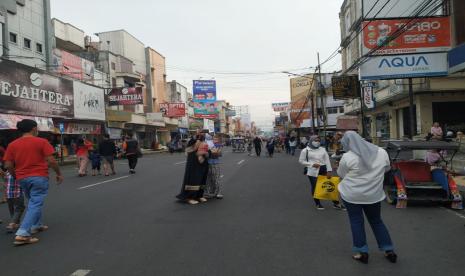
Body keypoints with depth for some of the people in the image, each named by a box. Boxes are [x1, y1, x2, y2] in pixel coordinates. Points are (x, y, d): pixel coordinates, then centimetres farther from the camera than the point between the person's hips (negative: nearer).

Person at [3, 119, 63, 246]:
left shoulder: (12, 145, 5)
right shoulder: (42, 142, -8)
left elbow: (8, 165, 2)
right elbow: (51, 161, -12)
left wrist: (17, 176, 17)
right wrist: (59, 174, 1)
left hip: (22, 178, 6)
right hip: (39, 177, -5)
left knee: (33, 202, 24)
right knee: (35, 204, -4)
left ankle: (36, 225, 33)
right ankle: (22, 234, -13)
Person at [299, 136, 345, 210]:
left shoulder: (322, 149, 8)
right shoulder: (306, 150, -1)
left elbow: (327, 160, 5)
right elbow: (301, 160, -1)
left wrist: (329, 171, -4)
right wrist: (312, 164, -12)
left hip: (324, 169, 3)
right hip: (313, 171, -3)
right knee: (315, 187, 3)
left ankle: (336, 203, 18)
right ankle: (317, 203, 19)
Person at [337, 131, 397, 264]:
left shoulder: (347, 157, -15)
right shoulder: (381, 152, -3)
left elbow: (341, 174, -1)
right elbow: (387, 169, 12)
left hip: (351, 194, -3)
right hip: (374, 194, 4)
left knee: (356, 221, 9)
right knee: (376, 221, 19)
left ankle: (362, 252, 15)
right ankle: (389, 250, 24)